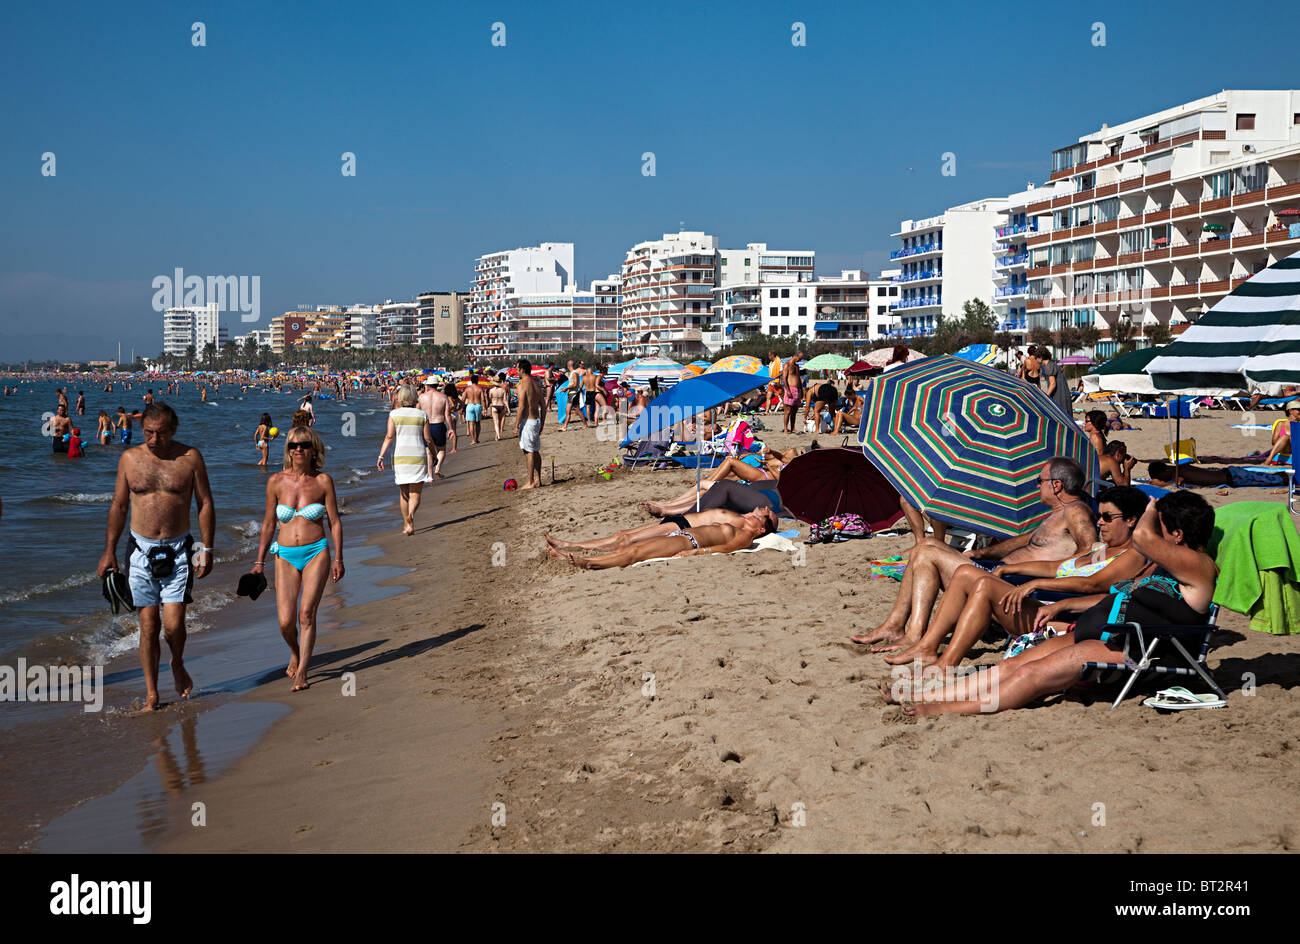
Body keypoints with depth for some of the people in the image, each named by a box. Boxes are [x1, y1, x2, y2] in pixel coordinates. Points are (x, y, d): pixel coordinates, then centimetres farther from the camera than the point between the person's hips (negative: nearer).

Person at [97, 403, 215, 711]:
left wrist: (206, 549, -1)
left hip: (177, 551, -1)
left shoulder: (190, 457, -1)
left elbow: (205, 504, 3)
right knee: (148, 625, 2)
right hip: (141, 550, 2)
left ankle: (178, 665, 24)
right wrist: (109, 551, 7)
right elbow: (119, 506, 10)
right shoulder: (130, 459, 4)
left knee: (174, 624, -9)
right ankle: (151, 694, 13)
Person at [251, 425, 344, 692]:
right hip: (286, 556, 1)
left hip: (316, 553, -1)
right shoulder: (276, 481, 3)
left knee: (306, 614, -10)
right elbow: (269, 523, 11)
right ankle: (295, 653, 27)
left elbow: (335, 522, 4)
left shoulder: (323, 481, 0)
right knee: (286, 622, -6)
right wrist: (260, 561, 10)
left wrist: (338, 559, -1)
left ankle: (301, 673, 1)